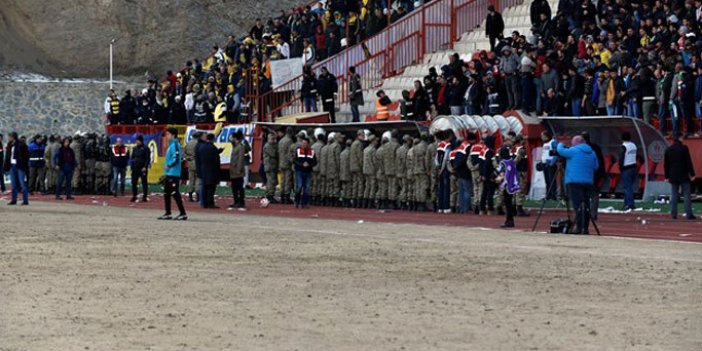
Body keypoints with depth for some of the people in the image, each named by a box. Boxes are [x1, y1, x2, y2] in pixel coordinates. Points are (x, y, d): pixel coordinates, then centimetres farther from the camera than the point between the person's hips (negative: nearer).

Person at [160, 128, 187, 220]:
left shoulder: (175, 145, -14)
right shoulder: (170, 145, 17)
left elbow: (176, 158, -24)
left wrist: (169, 166, -19)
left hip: (173, 174, -11)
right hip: (168, 174, 11)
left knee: (175, 194, -11)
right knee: (166, 194, 14)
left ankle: (183, 214, -10)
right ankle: (168, 214, 22)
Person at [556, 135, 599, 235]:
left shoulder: (574, 151, -6)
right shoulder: (592, 153, 12)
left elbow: (560, 151, -2)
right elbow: (596, 167, 15)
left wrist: (560, 144, 18)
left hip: (575, 182, -6)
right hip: (588, 182, 6)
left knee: (578, 205, -9)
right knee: (586, 206, 9)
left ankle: (580, 228, -15)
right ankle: (585, 228, 10)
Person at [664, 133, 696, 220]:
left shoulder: (668, 150, 6)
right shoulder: (684, 148, -9)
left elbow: (666, 164, 10)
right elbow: (689, 162, -10)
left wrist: (667, 176, 16)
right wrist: (692, 174, -6)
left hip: (673, 176, 4)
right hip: (684, 176, -4)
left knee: (674, 195, 6)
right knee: (686, 195, -1)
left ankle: (673, 214, 2)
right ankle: (689, 214, -4)